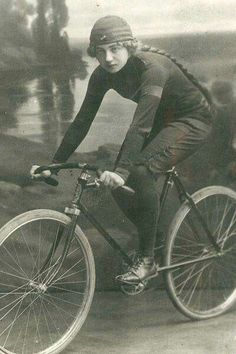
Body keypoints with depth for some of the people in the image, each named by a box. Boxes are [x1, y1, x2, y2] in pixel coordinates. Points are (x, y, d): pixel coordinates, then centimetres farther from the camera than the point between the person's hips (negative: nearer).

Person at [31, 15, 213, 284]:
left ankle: (147, 260, -16)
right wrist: (55, 163, -13)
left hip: (192, 119, -7)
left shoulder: (151, 67, -32)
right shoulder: (102, 75, -11)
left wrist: (122, 170, -52)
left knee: (140, 171, -29)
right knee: (120, 185, -8)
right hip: (160, 119, 7)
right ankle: (154, 239, 16)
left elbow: (141, 124, -43)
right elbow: (82, 121, -9)